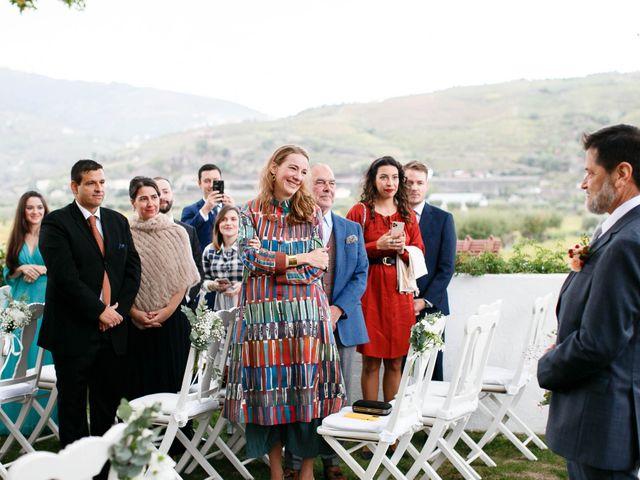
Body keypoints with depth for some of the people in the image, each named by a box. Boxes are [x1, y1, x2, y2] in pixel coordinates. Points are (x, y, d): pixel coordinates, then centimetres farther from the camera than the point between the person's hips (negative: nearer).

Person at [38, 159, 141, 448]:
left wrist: (118, 310, -4)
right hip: (74, 330, -5)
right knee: (73, 402, 5)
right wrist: (99, 311, -14)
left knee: (109, 398, 9)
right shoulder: (56, 223, -6)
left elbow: (132, 268, 9)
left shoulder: (118, 222, 13)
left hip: (113, 327, 5)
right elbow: (65, 275, -15)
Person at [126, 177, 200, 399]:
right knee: (137, 383, 2)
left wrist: (167, 310, -10)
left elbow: (184, 279, 1)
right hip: (134, 321, 0)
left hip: (171, 319, 1)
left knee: (170, 380, 2)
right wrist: (135, 313, -11)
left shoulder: (177, 233, 4)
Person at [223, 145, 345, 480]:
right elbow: (249, 258, -6)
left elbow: (318, 266, 0)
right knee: (268, 387, 2)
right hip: (263, 313, 0)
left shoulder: (311, 213, 9)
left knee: (307, 387, 0)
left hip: (306, 312, 1)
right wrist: (298, 258, -7)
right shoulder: (251, 212, 7)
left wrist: (271, 263, -9)